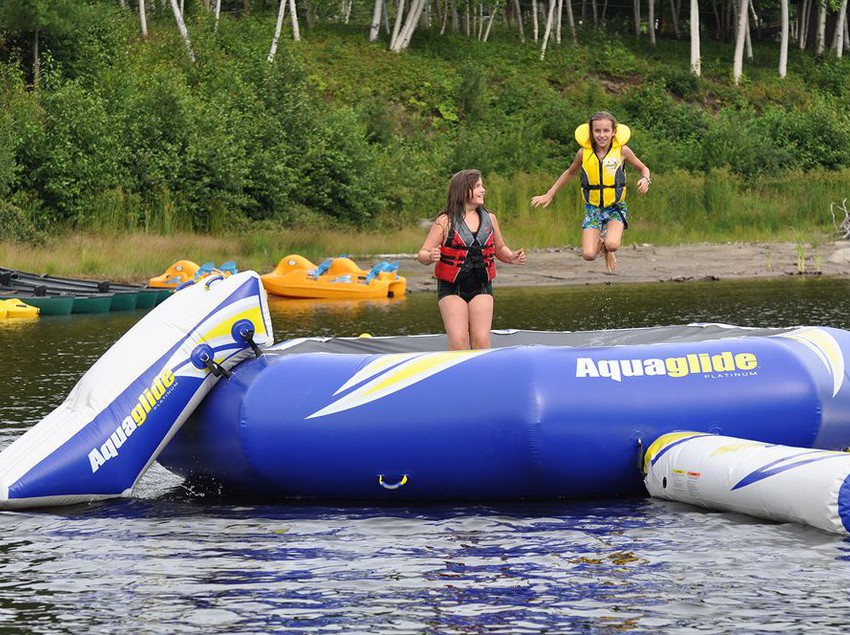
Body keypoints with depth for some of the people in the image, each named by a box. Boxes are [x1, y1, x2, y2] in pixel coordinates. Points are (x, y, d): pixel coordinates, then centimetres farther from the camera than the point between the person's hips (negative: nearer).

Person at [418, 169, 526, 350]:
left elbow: (499, 249, 24)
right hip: (451, 288, -3)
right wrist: (430, 257, -27)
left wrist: (512, 257, 3)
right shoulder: (445, 221, -3)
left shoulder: (489, 219, 9)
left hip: (481, 288, 3)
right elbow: (422, 255, -4)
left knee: (481, 341, -9)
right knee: (458, 342, -14)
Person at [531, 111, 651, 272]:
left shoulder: (622, 151, -9)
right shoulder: (584, 153, -5)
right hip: (593, 208, 1)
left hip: (616, 207, -1)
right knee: (588, 255, -15)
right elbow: (569, 172, 15)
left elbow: (643, 168, 6)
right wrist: (549, 195, 17)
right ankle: (599, 242, 24)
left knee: (612, 245, -29)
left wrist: (645, 180, -17)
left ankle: (607, 247, 12)